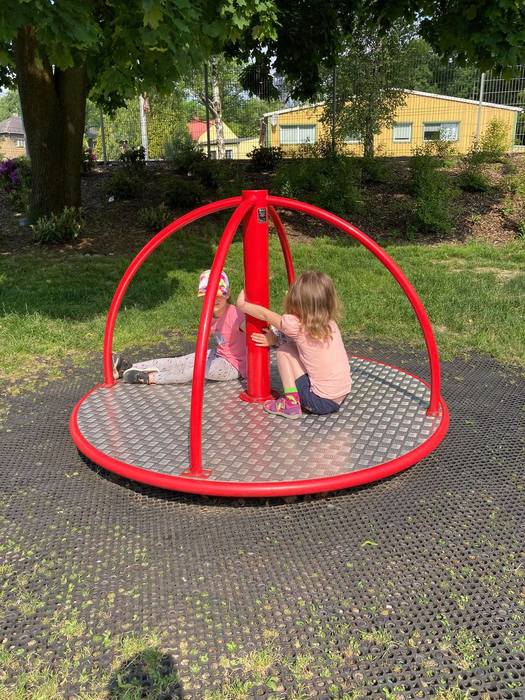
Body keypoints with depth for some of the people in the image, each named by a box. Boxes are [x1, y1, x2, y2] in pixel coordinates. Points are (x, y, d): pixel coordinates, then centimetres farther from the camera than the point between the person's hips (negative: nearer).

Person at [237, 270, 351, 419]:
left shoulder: (295, 325, -15)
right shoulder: (330, 323, 3)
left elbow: (264, 314, 4)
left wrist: (242, 305, 18)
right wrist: (276, 338, 15)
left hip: (321, 402, -7)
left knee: (283, 351, 4)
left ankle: (291, 403, 4)